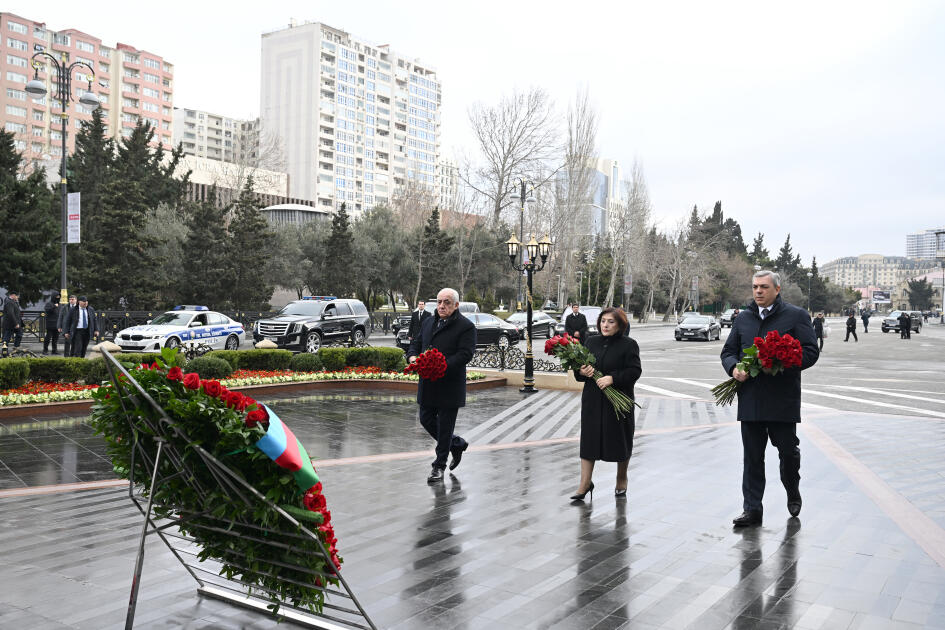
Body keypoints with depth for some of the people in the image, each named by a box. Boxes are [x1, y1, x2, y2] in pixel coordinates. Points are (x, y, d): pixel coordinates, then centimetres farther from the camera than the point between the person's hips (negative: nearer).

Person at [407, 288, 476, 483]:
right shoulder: (428, 322, 13)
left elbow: (465, 354, -17)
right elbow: (416, 342, 20)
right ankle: (457, 444, 34)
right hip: (428, 384, 7)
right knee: (426, 419, 13)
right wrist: (413, 356, -3)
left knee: (445, 426, 1)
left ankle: (439, 466, 14)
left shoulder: (466, 326, -9)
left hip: (450, 385, -7)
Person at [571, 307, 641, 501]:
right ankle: (585, 482, 9)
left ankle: (621, 480, 28)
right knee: (588, 438, 2)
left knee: (620, 439, 9)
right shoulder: (591, 342, 8)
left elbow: (634, 371, -12)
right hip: (593, 400, 4)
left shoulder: (629, 345, -5)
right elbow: (579, 367, 12)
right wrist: (581, 372, -11)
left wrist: (612, 378, -25)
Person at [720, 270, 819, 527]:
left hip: (783, 400, -3)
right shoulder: (743, 319, 13)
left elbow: (810, 352, -5)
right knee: (752, 456, 6)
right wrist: (733, 368, -4)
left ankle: (793, 493, 36)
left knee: (788, 451, 7)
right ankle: (752, 509, 12)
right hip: (750, 399, 3)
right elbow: (728, 351, 18)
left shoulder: (796, 316, 0)